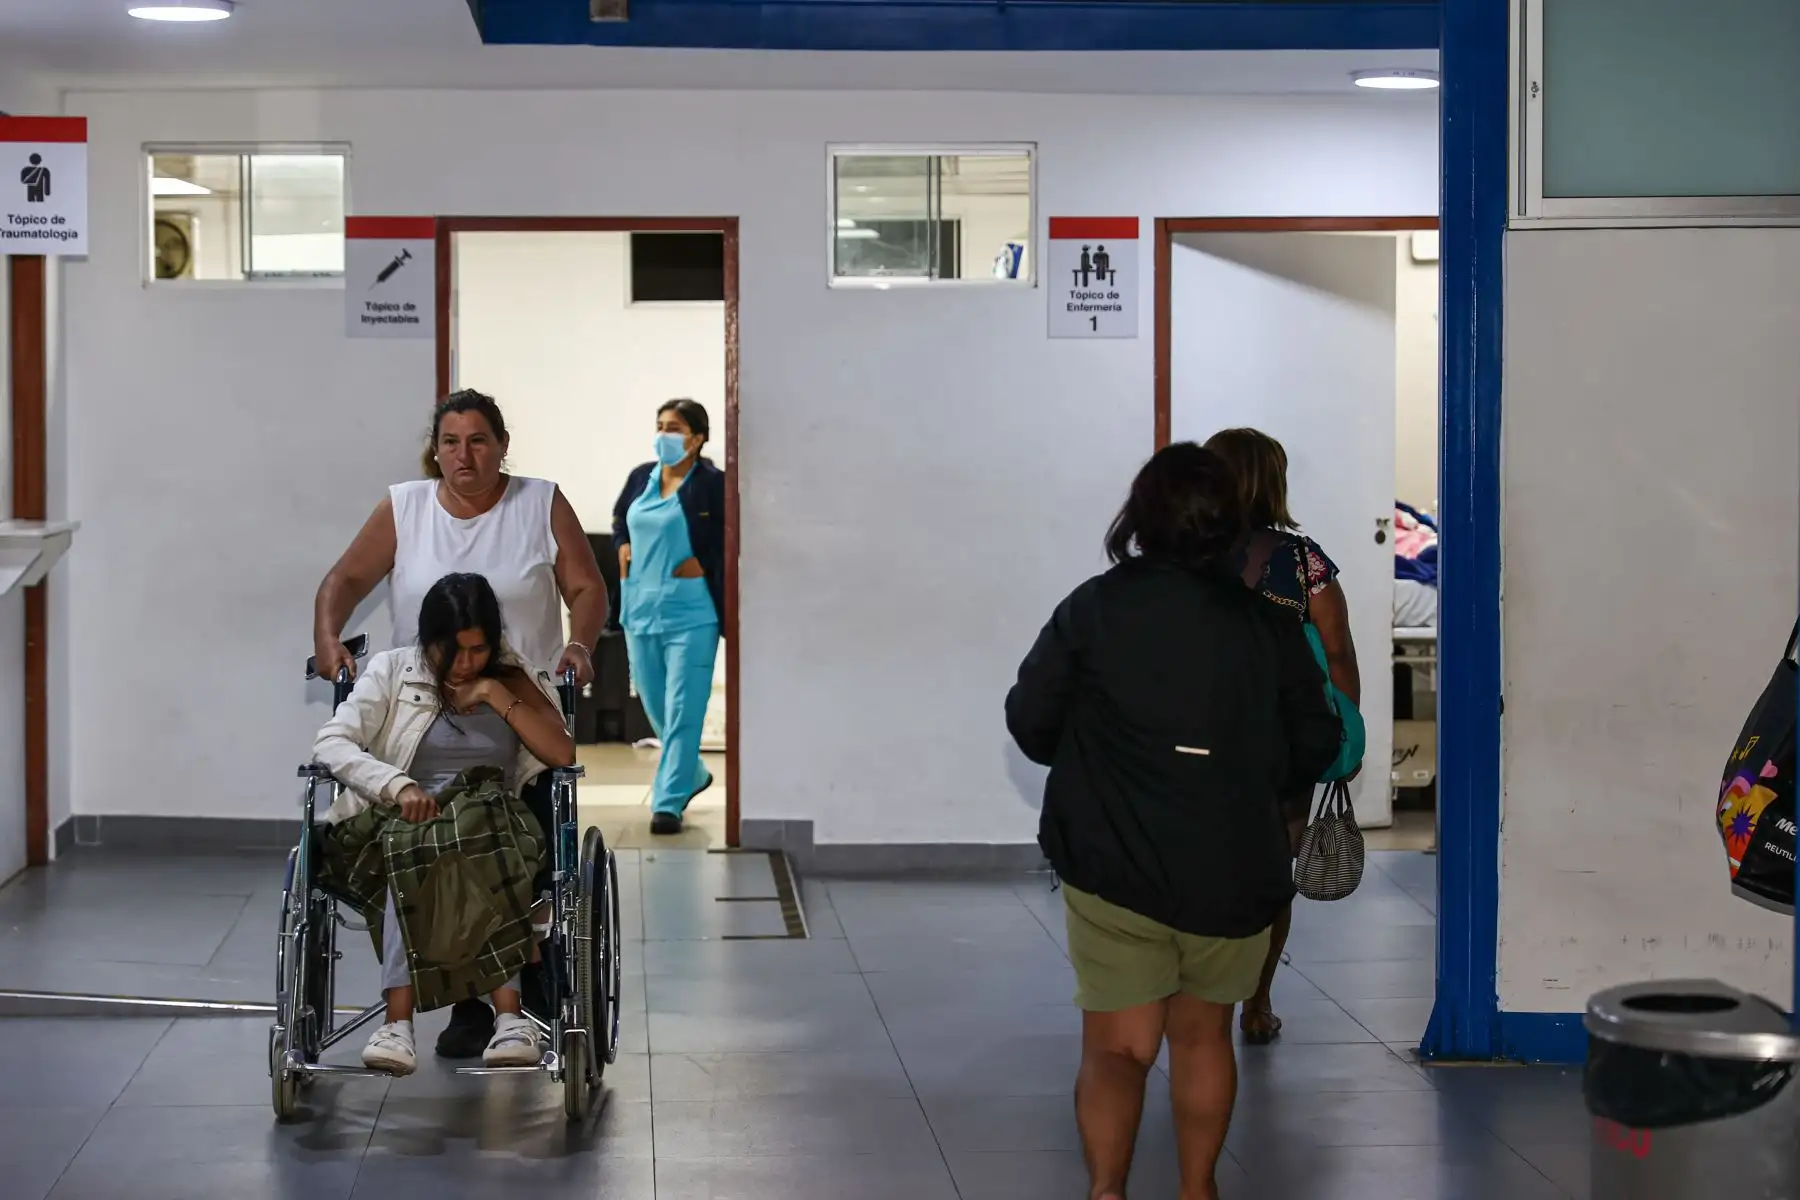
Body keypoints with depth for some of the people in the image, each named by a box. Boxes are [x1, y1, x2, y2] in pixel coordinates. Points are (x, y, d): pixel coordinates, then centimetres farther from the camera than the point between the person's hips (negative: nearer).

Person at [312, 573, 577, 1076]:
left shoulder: (515, 679, 13)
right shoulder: (392, 671, 11)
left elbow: (563, 755, 0)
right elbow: (329, 743, -2)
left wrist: (497, 695, -6)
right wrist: (399, 785, -18)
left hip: (494, 823, 0)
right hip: (397, 821, 0)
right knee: (415, 851, -38)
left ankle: (399, 1020, -44)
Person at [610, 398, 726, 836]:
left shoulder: (712, 484, -10)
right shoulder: (641, 478, 9)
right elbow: (620, 518, 26)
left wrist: (703, 565, -9)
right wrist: (623, 548, 9)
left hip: (690, 612, -7)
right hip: (641, 607, 7)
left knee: (682, 711, -6)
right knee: (653, 705, 16)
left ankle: (668, 803, -4)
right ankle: (692, 774, 38)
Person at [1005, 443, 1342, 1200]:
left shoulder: (1095, 609, -6)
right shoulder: (1268, 625, -3)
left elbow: (1028, 720, -1)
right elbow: (1314, 748, 4)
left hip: (1113, 872, -2)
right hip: (1233, 876, 2)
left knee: (1117, 1046, 4)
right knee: (1202, 1035, 20)